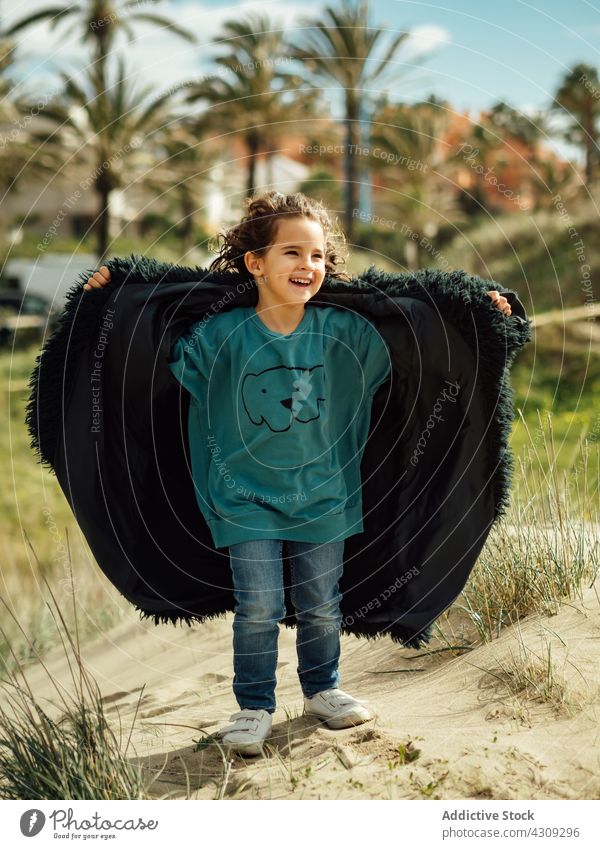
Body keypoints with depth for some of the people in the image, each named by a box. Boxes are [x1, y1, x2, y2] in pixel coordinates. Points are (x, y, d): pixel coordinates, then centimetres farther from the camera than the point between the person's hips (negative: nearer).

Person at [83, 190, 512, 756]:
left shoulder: (343, 331, -7)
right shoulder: (222, 333, -11)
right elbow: (159, 349, 4)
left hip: (322, 493, 2)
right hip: (247, 495, -2)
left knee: (322, 604, 14)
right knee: (258, 607, -4)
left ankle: (322, 689, 36)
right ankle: (254, 706, 13)